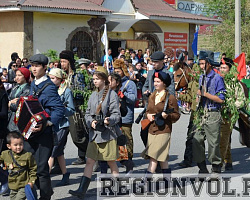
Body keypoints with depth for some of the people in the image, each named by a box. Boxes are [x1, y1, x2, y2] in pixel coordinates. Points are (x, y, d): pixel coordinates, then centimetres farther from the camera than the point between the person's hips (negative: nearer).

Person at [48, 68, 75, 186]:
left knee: (51, 151, -12)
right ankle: (65, 177, 19)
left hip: (61, 126, -7)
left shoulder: (66, 91, -5)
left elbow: (71, 111, -6)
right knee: (58, 152, 10)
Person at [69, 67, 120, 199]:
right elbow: (87, 113, 14)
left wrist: (109, 120, -28)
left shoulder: (112, 94, -4)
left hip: (108, 133, -5)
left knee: (111, 162, 6)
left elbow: (116, 114, -8)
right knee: (89, 161, -2)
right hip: (94, 133, 5)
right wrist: (91, 122, -7)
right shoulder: (93, 96, 12)